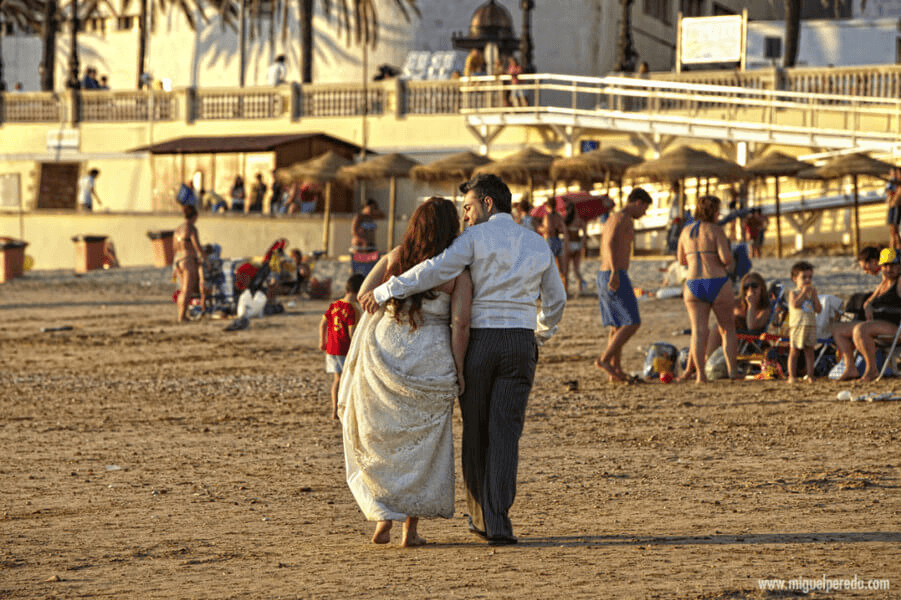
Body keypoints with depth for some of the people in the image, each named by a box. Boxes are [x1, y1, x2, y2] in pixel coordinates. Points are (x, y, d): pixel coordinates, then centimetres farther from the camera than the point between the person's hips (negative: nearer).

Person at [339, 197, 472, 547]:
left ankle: (383, 517, 9)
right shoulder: (458, 273, -4)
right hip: (431, 361, -2)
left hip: (384, 353, 2)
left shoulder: (395, 257, 4)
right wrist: (458, 369, -6)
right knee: (421, 444, 10)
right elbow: (460, 323, -13)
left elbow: (365, 294, -3)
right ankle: (411, 528, 8)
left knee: (381, 437, 17)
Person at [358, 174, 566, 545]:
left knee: (475, 432, 13)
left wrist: (385, 291, -15)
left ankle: (480, 515, 22)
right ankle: (498, 524, -14)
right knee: (505, 434, -2)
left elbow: (436, 270, -19)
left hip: (478, 342, -2)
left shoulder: (476, 238, -5)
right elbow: (555, 300, 21)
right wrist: (540, 334, 39)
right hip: (520, 345, 2)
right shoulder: (537, 245, 10)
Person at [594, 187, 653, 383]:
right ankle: (604, 359, -12)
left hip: (603, 278, 10)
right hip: (617, 278, -10)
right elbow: (612, 242, -25)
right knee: (632, 324, -7)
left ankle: (616, 370, 12)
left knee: (617, 326, 14)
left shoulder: (609, 221, 22)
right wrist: (615, 272, -34)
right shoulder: (624, 217, -9)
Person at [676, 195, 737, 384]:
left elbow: (681, 260, 22)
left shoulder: (686, 232, 11)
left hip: (693, 287, 3)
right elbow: (726, 257, -16)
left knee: (699, 332, 0)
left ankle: (700, 373, -13)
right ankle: (732, 369, 3)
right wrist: (728, 261, 7)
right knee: (728, 329, 12)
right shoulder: (716, 231, -6)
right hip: (718, 286, -3)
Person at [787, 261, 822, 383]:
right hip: (797, 326, -4)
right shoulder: (794, 293, 1)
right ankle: (792, 376, 1)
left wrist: (814, 295, -1)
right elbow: (795, 304, -18)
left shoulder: (812, 293, 14)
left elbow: (819, 310, 7)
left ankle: (810, 376, 5)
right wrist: (804, 292, -12)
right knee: (794, 351, -1)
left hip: (810, 326, 4)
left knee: (809, 351, 4)